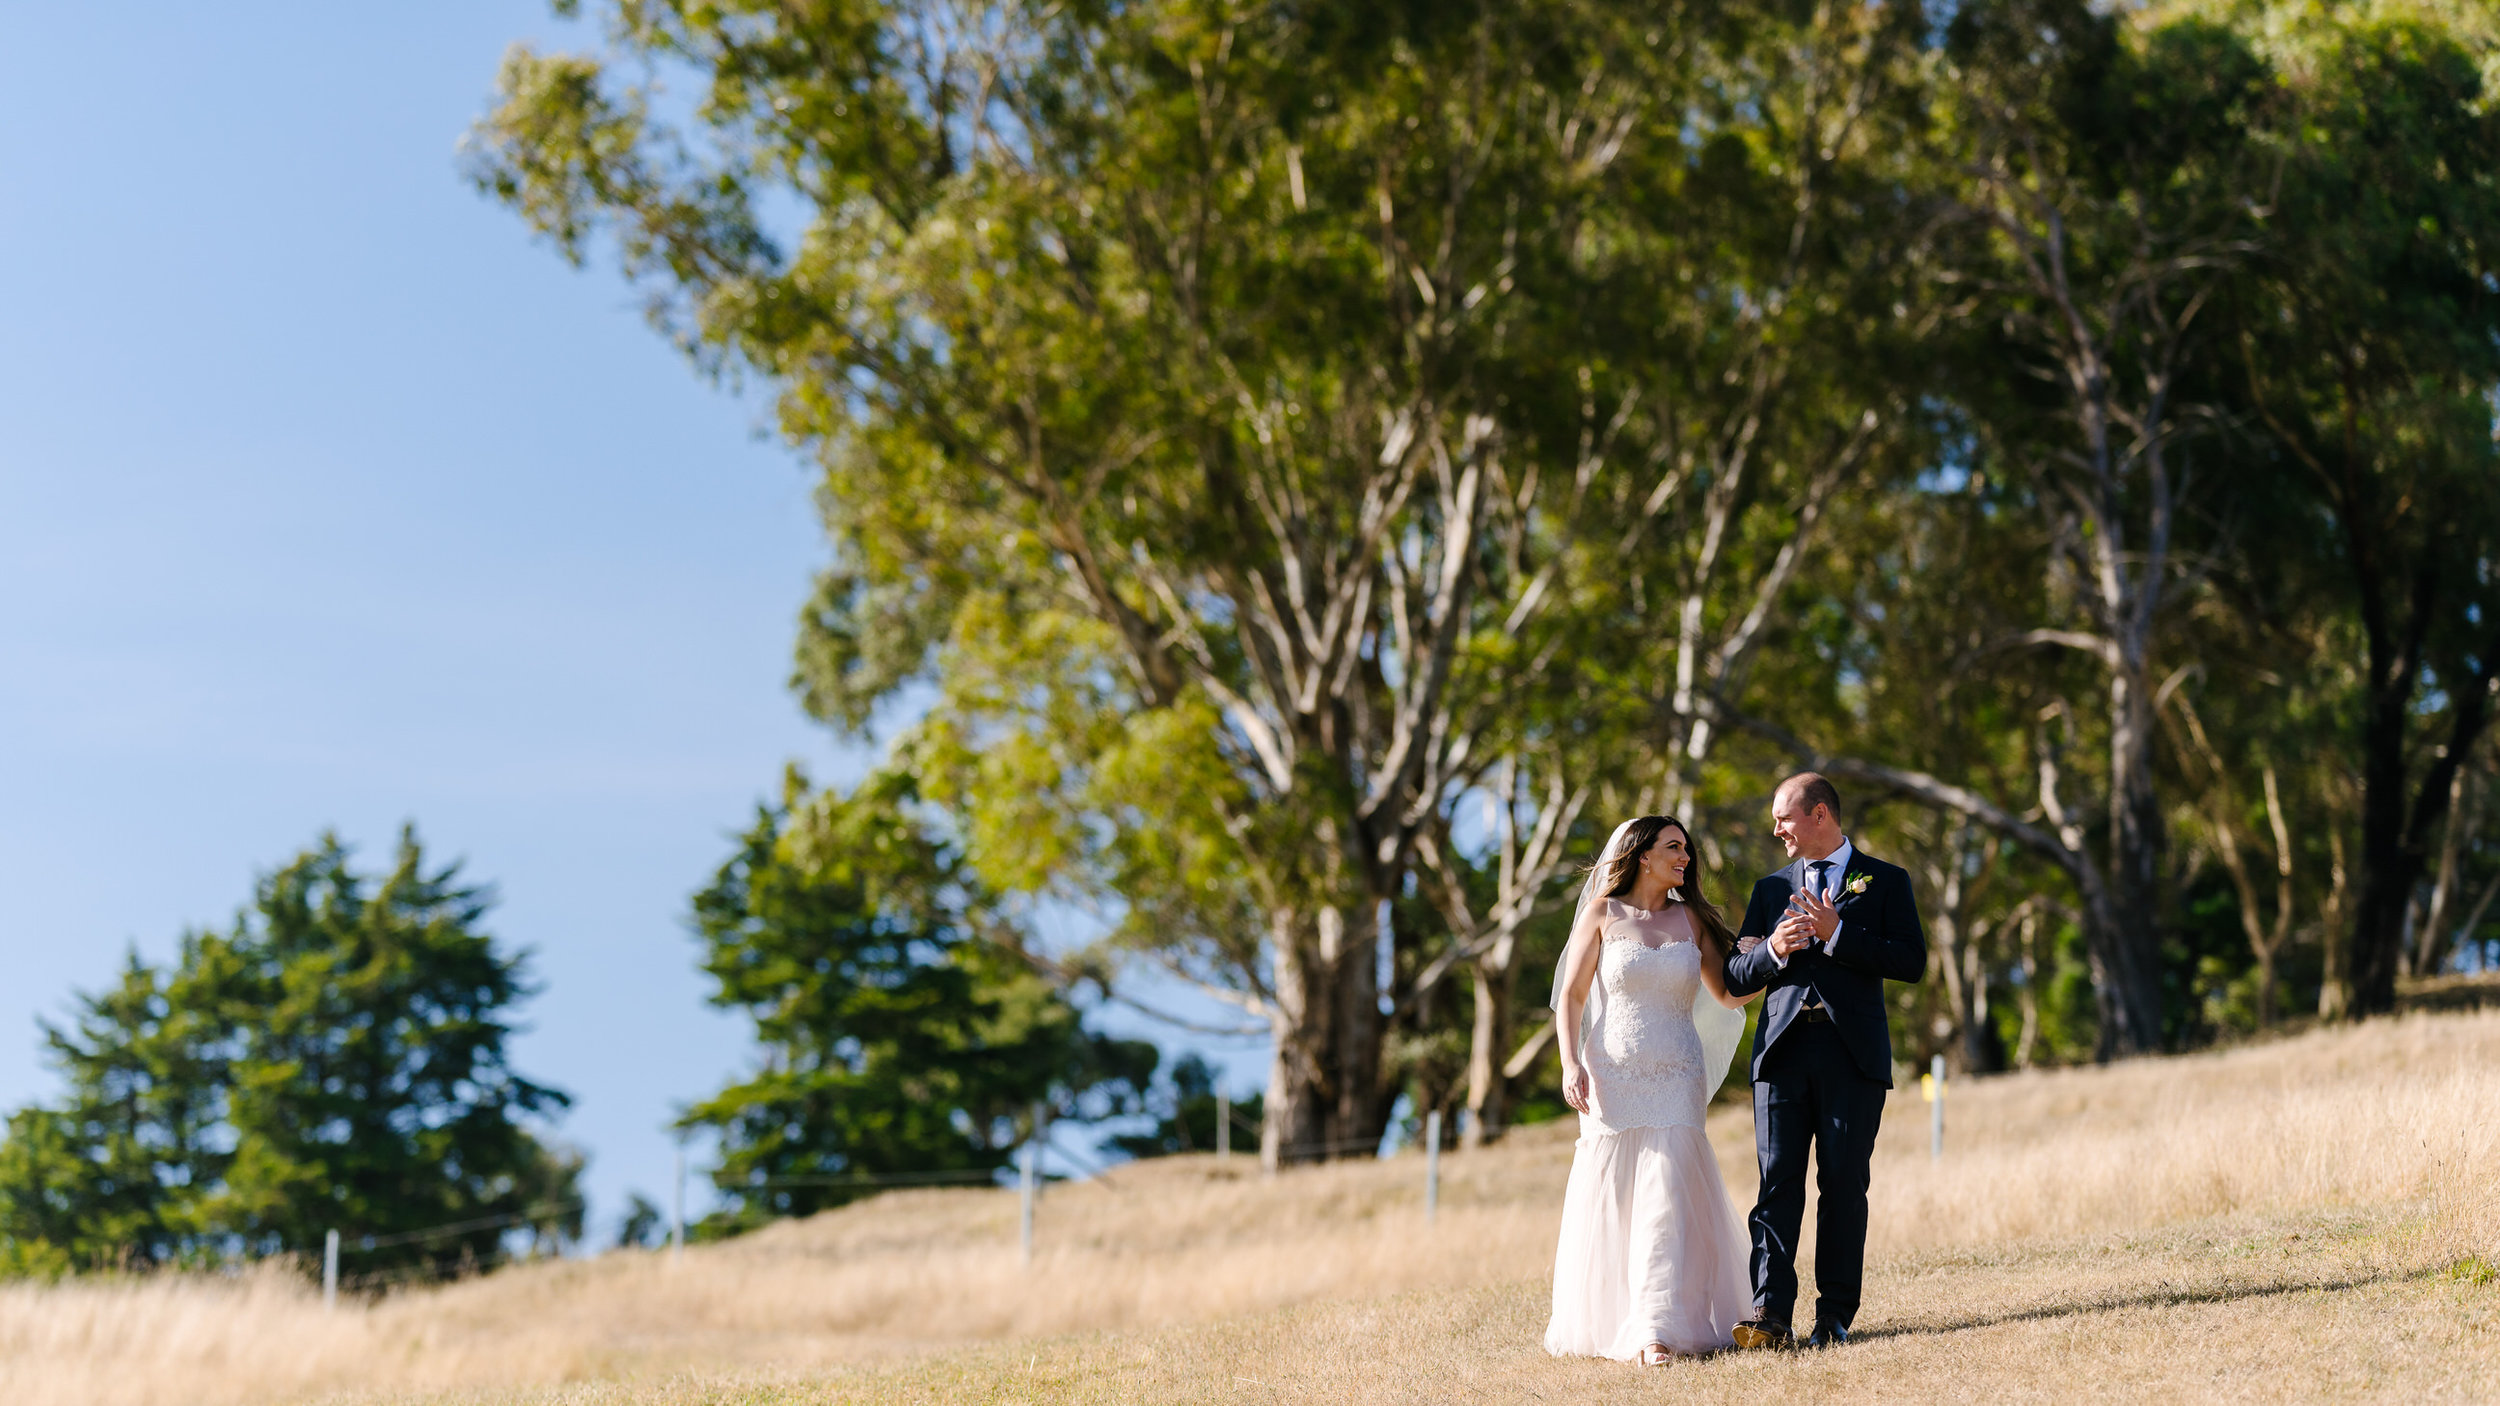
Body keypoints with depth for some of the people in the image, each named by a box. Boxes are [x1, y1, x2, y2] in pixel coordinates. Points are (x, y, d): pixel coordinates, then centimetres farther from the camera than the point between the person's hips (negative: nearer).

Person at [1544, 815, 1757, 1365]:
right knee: (1608, 1203, 2)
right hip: (1612, 1077, -1)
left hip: (1677, 1078, 1)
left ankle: (1654, 1329, -12)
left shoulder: (1690, 919, 11)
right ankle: (1603, 1324, 16)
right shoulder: (1603, 913, 3)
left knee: (1666, 1200, -9)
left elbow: (1728, 993, 9)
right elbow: (1571, 997, 2)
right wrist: (1571, 1064, -10)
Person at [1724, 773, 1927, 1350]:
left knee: (1844, 1185, -2)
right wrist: (1774, 950, -6)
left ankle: (1834, 1317, 2)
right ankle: (1770, 1315, -11)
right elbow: (1736, 976, 15)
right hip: (1783, 1048, 2)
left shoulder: (1885, 881, 9)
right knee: (1778, 1182, -6)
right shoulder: (1772, 887, 19)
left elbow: (1911, 961, -4)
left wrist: (1836, 934, -12)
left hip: (1852, 1053, -2)